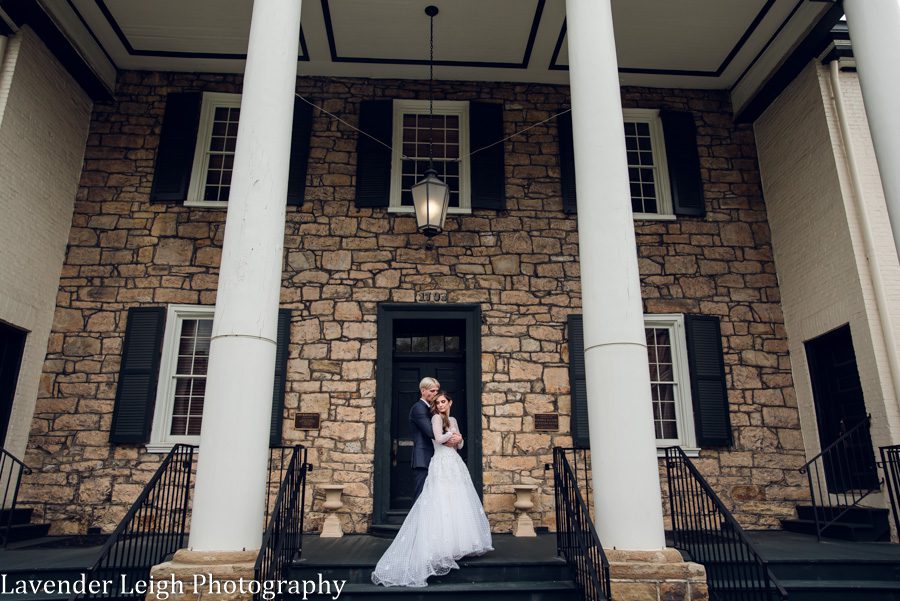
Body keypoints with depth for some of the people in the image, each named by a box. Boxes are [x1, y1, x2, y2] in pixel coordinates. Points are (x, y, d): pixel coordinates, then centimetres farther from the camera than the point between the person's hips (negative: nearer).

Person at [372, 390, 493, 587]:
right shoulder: (437, 417, -4)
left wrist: (457, 438, 1)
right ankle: (443, 547, -6)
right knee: (443, 504, -9)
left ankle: (455, 544, 14)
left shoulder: (453, 420, 19)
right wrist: (452, 433, -3)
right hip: (443, 464, -8)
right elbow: (439, 439, -17)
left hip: (455, 464, 8)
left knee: (457, 503, 7)